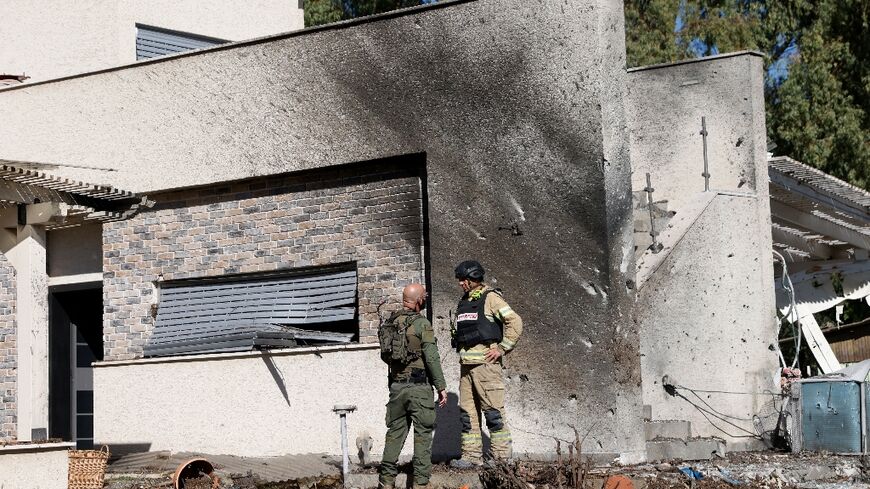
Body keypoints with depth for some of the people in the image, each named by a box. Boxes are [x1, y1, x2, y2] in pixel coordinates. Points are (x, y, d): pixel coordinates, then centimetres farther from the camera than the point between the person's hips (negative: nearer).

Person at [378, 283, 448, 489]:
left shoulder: (390, 323, 7)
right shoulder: (422, 324, -11)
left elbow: (384, 355, 14)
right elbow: (432, 358, -14)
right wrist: (441, 387, -8)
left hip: (396, 386, 6)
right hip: (419, 386, -6)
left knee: (395, 432, 12)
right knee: (423, 433, 0)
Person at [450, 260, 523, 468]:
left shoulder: (490, 298, -5)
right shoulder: (463, 302, 19)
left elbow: (515, 322, -12)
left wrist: (502, 349, -13)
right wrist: (461, 352, 17)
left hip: (485, 363, -8)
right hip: (466, 365, 8)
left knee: (493, 411, -6)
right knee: (467, 412, 7)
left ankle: (502, 457, -3)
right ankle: (472, 456, 12)